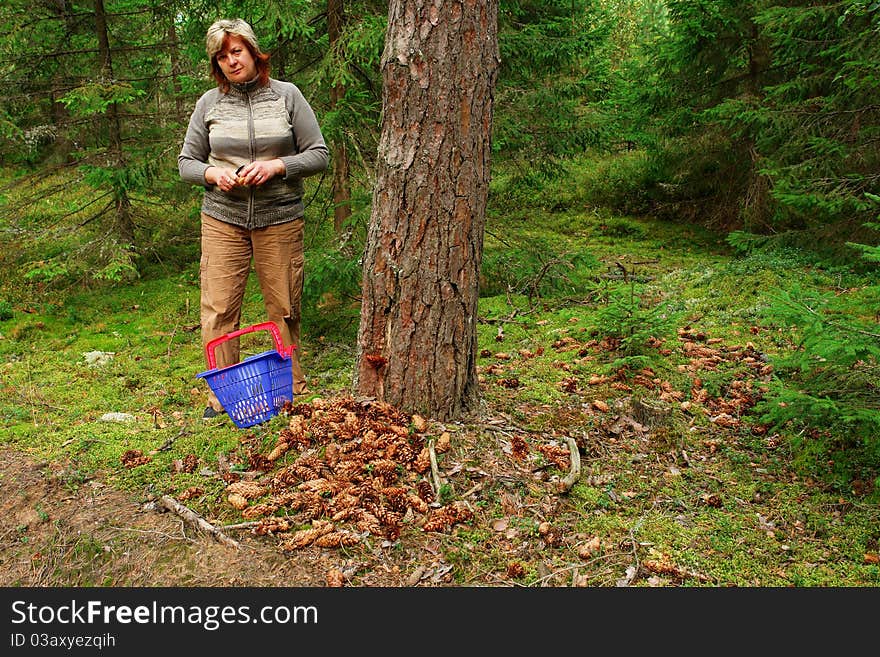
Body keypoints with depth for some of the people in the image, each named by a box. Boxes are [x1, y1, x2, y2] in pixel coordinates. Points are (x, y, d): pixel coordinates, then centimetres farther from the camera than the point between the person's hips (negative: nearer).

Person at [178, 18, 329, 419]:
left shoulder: (286, 95, 3)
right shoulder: (209, 103, 7)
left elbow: (319, 155, 1)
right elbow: (186, 162, 13)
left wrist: (276, 166, -14)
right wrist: (213, 174, -9)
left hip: (279, 218, -1)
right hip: (222, 218, 2)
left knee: (284, 309, 3)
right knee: (218, 309, -2)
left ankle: (293, 390, 17)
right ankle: (222, 396, 9)